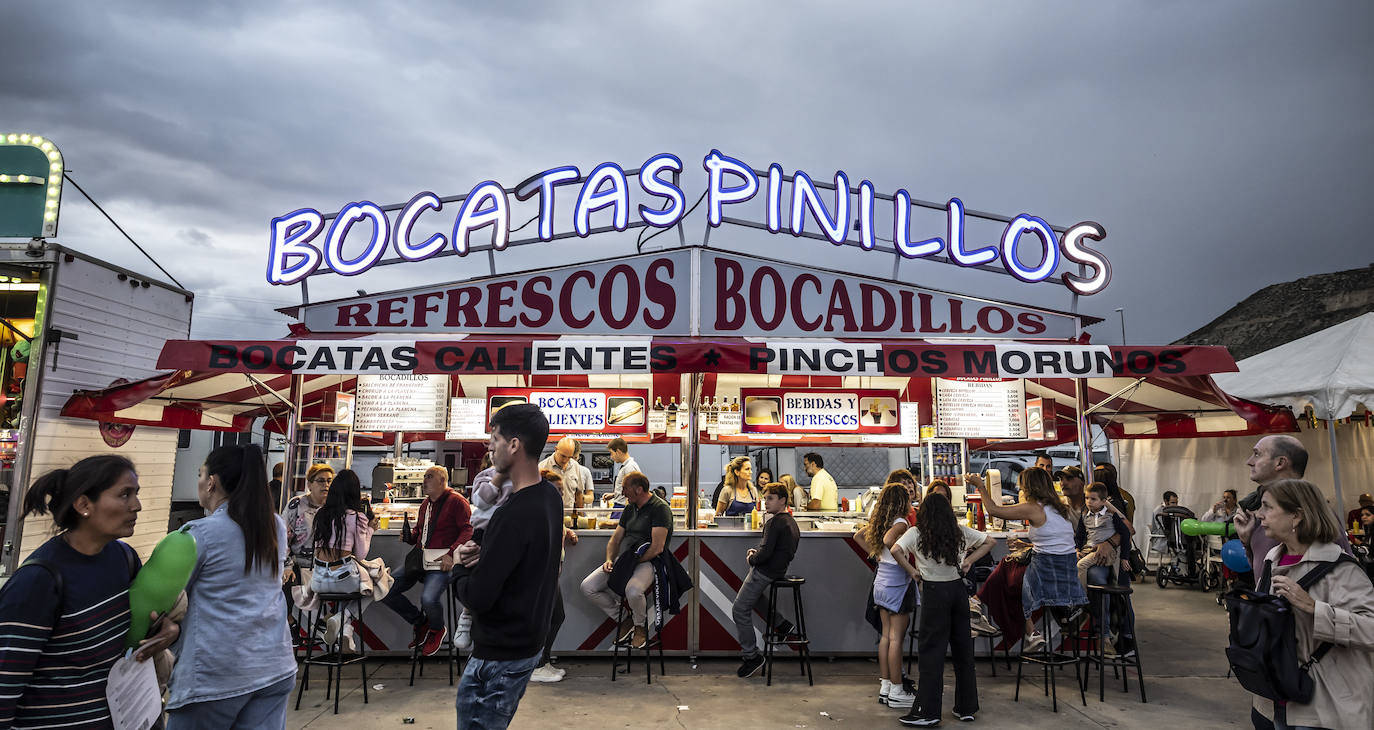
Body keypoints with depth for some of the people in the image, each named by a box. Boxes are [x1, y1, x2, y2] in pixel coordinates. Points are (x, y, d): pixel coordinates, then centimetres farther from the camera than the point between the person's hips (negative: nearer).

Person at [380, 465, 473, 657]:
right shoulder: (425, 504, 19)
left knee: (428, 598, -32)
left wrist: (452, 553, -25)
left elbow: (469, 529, -15)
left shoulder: (456, 501, -7)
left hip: (442, 562, -8)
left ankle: (437, 630, 5)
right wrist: (409, 536, 9)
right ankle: (420, 623, 13)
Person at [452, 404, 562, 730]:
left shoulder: (513, 515, -28)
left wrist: (459, 569, -4)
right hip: (530, 640, 9)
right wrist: (481, 554, -2)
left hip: (501, 656, -9)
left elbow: (477, 596, -24)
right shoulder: (550, 496, 0)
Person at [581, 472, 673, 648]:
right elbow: (615, 539, 19)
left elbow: (657, 548, -19)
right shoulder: (630, 508, 16)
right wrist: (609, 560, 0)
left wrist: (633, 562, -15)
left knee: (633, 591, -38)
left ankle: (640, 625, -3)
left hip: (647, 561, -8)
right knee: (587, 587, -9)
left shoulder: (660, 508, -11)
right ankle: (624, 618, 9)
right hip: (622, 559, 8)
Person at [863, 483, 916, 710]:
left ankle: (885, 687, 20)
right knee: (896, 638, -1)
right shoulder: (900, 522, -16)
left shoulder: (880, 521, 9)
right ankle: (896, 692, 6)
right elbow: (888, 539, -34)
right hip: (897, 583, -8)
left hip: (881, 581, 8)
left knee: (886, 635, 13)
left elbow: (859, 535, 20)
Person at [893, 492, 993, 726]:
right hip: (958, 590, 4)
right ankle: (967, 707, 23)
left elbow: (896, 550, -22)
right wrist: (969, 560, 10)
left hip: (935, 592, -4)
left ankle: (927, 712, 3)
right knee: (963, 648, 13)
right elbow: (988, 542, 12)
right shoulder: (960, 532, 4)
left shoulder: (916, 533, -7)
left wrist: (912, 571, -9)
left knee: (931, 650, 1)